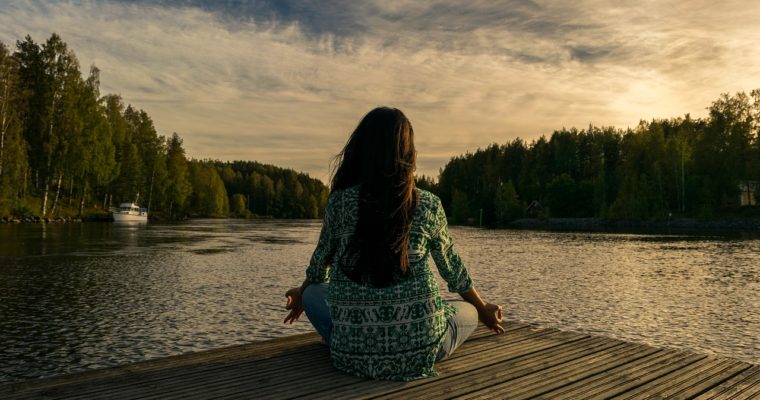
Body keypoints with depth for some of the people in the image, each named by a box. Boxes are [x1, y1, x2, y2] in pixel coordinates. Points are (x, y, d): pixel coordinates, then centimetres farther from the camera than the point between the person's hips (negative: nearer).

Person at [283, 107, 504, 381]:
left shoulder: (340, 201, -3)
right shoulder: (429, 206, -2)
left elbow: (321, 262, 13)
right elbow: (452, 269, 12)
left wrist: (301, 295, 36)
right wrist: (484, 311, 32)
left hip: (353, 351, 1)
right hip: (419, 350, 0)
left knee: (313, 294, 28)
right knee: (467, 311, 29)